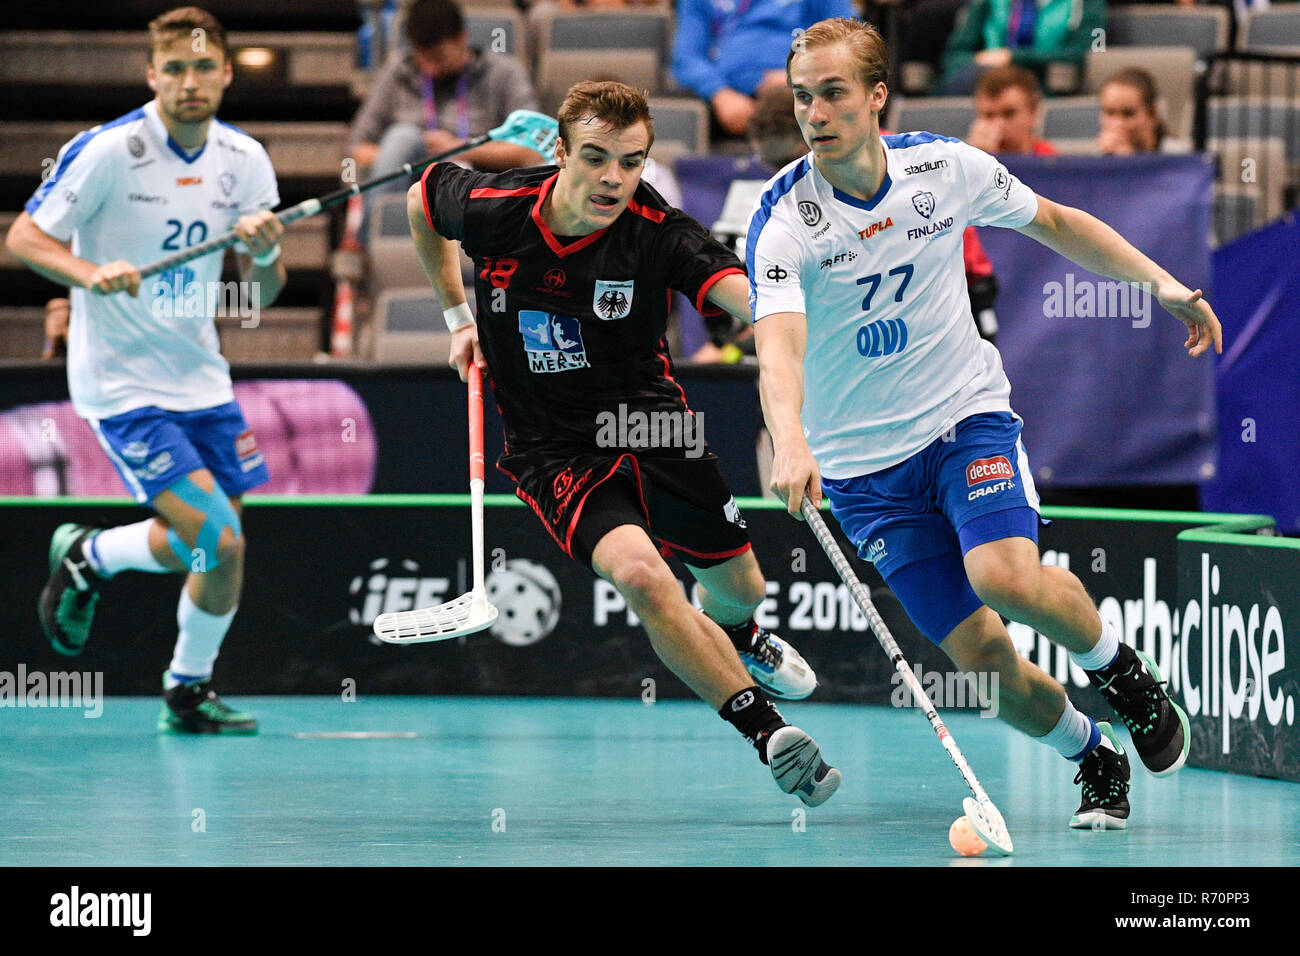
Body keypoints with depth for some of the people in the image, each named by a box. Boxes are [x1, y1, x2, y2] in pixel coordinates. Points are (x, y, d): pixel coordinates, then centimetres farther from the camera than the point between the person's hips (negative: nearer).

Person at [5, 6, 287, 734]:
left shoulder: (244, 160, 0)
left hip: (199, 376, 6)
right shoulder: (108, 151, -16)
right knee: (218, 540, -15)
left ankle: (189, 690, 29)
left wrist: (265, 254, -18)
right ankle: (89, 556, 13)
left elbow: (262, 294, 5)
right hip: (122, 382, -6)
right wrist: (91, 273, -29)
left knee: (218, 549, 6)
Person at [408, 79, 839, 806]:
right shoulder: (490, 209, -18)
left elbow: (750, 296, -40)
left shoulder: (658, 232, -23)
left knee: (740, 588, 17)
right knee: (637, 570, -29)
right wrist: (459, 317, 9)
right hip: (557, 453, -1)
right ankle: (764, 727, -20)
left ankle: (738, 638, 58)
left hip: (654, 424, 2)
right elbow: (423, 199, 7)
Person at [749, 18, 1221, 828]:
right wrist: (790, 444, -53)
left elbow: (1055, 223, 12)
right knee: (983, 659, -8)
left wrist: (1161, 281, 6)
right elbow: (778, 348, -34)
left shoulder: (947, 168, -8)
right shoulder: (784, 223, -19)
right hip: (862, 465, -1)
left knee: (1007, 578, -28)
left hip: (967, 412, 1)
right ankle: (1095, 760, 20)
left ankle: (1120, 666, 2)